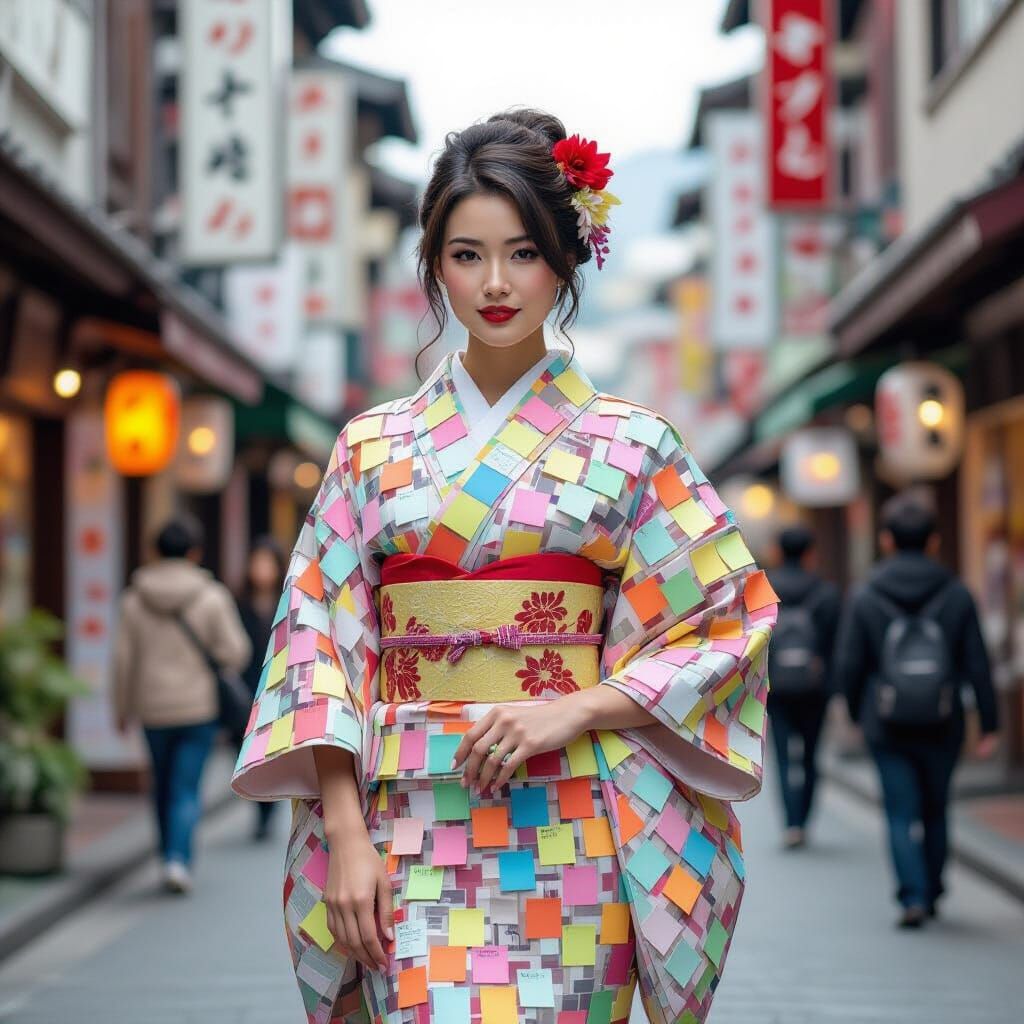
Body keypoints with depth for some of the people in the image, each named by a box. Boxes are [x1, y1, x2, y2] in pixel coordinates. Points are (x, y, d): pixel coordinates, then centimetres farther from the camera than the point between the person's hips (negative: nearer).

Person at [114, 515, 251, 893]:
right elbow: (234, 654, -11)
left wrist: (123, 709, 9)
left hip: (153, 709, 2)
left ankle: (172, 854, 27)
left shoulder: (134, 599, -2)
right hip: (198, 706, -2)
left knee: (163, 784, 19)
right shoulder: (211, 597, -9)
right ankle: (178, 859, -14)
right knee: (186, 790, 1)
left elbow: (124, 660, -2)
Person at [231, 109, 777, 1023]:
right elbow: (323, 640, 5)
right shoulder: (373, 447, 10)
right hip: (413, 837, 1)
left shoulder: (630, 444, 5)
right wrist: (346, 835, -5)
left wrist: (573, 711, -12)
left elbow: (727, 625, 2)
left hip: (570, 837, -1)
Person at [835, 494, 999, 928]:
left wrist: (858, 713, 13)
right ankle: (931, 892, 25)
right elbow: (977, 665, -2)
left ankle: (914, 896, -12)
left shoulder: (864, 598, -4)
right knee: (935, 812, 16)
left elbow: (848, 665, -3)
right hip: (942, 727, 1)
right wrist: (989, 725, 2)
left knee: (902, 815, 2)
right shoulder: (957, 596, -2)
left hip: (887, 728, -1)